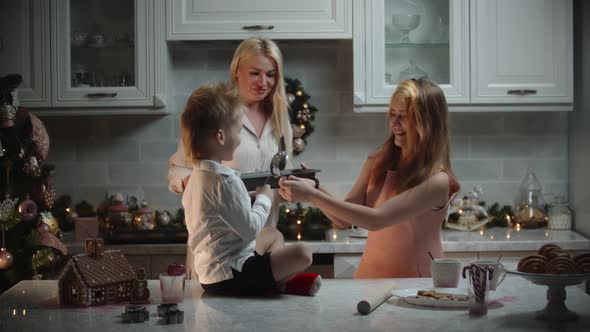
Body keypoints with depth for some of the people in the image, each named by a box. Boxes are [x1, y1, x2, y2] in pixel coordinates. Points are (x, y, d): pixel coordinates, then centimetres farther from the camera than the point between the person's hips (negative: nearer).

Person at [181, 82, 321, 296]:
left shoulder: (197, 176, 9)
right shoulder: (225, 181, -22)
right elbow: (250, 229, -22)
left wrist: (250, 196, 12)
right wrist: (264, 199, -4)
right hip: (230, 277, -11)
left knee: (274, 237, 30)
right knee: (302, 253, -18)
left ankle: (277, 280, 8)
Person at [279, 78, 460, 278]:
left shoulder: (437, 181, -14)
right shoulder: (377, 163, 4)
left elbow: (376, 220, -23)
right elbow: (344, 220, 2)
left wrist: (312, 196, -26)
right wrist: (317, 190, -16)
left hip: (413, 285, -4)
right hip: (369, 275, 4)